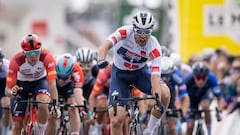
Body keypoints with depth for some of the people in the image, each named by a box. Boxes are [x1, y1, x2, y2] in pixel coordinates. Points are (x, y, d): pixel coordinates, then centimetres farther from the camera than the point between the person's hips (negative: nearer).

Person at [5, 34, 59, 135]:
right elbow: (7, 90, -29)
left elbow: (52, 84, -36)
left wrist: (55, 104, -48)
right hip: (21, 84, 0)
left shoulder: (47, 58, -32)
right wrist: (12, 92, -52)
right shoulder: (16, 61, -32)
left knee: (43, 104, -33)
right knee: (17, 125, -4)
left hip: (40, 81, 0)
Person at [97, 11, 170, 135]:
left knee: (164, 93, -28)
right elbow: (105, 45, -44)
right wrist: (101, 60, -66)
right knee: (116, 120, -14)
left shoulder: (154, 47, -27)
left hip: (140, 73, 1)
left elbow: (155, 78, -32)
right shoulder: (125, 32, -28)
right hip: (119, 74, -1)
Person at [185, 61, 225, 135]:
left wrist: (219, 111, -52)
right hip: (192, 98, 0)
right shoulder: (188, 80, -36)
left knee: (205, 105, -35)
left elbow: (220, 98, -35)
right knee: (190, 126, -9)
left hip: (206, 93, 0)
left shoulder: (211, 78, -35)